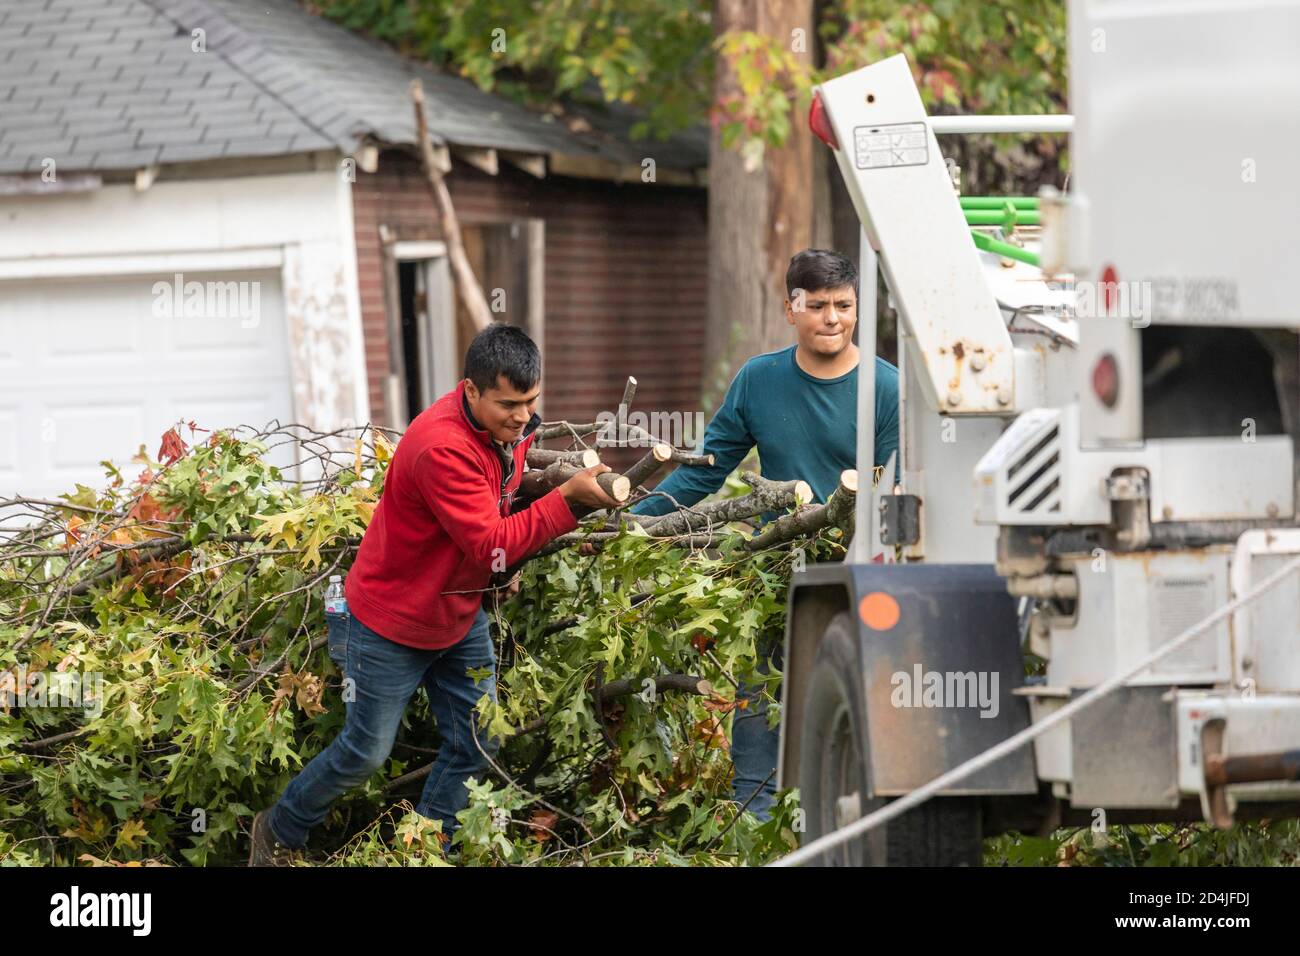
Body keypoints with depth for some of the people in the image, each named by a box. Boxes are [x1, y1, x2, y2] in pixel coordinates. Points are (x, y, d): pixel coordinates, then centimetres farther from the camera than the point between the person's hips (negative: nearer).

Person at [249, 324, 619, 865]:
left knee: (475, 747, 6)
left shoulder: (510, 424, -7)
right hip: (392, 622, -8)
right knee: (366, 753, 5)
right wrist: (567, 500, -40)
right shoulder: (443, 448, -34)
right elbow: (490, 546, -35)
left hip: (459, 614, 8)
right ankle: (279, 833, 28)